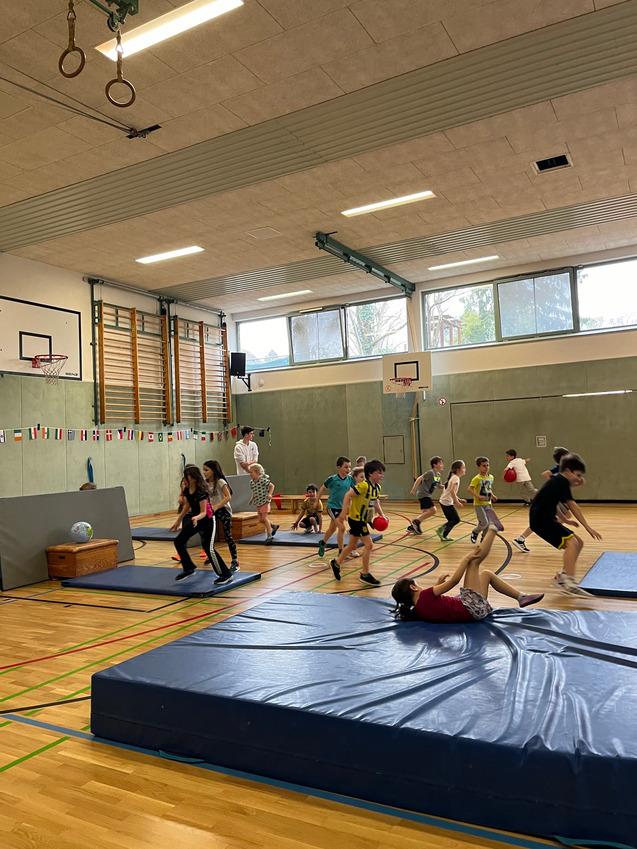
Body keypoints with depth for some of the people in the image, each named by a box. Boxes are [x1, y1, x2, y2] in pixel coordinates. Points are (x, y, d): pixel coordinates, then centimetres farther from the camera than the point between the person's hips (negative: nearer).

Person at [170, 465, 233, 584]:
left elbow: (203, 512, -26)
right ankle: (189, 568, 19)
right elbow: (187, 506, 11)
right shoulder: (187, 491, -5)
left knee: (208, 548, -13)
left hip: (207, 520, -8)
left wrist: (196, 518, -48)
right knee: (179, 541, 4)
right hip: (194, 519, 8)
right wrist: (178, 521, 17)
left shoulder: (201, 492, -27)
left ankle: (226, 574, -1)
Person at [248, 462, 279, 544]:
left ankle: (269, 536, -2)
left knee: (264, 518, -9)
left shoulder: (263, 480, -16)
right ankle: (274, 527, 34)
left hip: (264, 501, -8)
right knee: (261, 519, 11)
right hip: (258, 503, 8)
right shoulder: (251, 482, 5)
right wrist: (252, 498, 7)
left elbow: (272, 486, -11)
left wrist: (269, 494, -22)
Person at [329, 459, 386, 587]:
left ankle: (337, 562, 39)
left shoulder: (377, 487, 3)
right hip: (356, 519, -9)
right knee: (369, 544, -10)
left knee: (352, 545, 20)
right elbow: (348, 495, -24)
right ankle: (365, 574, 1)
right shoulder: (364, 485, -23)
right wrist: (344, 511, -27)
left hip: (362, 520, 9)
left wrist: (381, 514, 4)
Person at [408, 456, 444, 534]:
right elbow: (419, 479, -20)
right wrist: (414, 489, -21)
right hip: (423, 494, -10)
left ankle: (413, 526, 23)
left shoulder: (438, 475, 10)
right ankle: (415, 521, -9)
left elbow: (439, 486, 20)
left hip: (427, 495, 10)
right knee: (433, 510, -16)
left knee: (425, 513, 14)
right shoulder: (431, 473, -17)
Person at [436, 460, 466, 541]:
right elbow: (452, 491, -25)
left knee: (452, 520, 13)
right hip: (447, 502, -10)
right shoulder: (456, 478, -14)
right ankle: (441, 529, -6)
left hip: (444, 501, 10)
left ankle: (444, 536, 14)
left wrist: (459, 500, 19)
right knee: (456, 519, -5)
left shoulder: (453, 477, 15)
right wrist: (457, 502, -24)